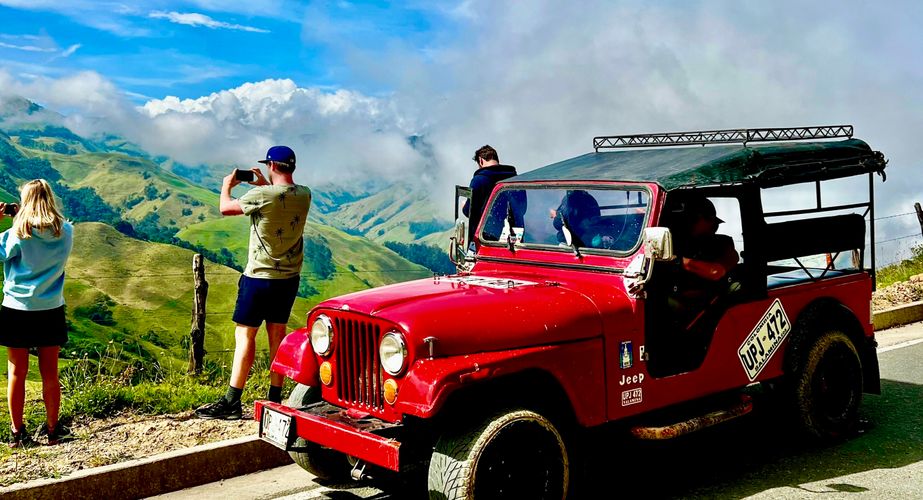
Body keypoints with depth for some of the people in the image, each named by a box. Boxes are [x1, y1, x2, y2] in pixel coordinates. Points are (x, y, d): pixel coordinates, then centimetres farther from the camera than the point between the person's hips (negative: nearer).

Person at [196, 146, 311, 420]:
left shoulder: (261, 196, -19)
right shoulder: (304, 195, 0)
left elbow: (226, 208, -5)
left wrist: (227, 185, 14)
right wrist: (266, 184, 25)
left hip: (260, 277, -6)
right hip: (289, 277, 6)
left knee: (245, 335, -1)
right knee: (277, 334, 13)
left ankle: (231, 403, 1)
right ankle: (275, 400, 18)